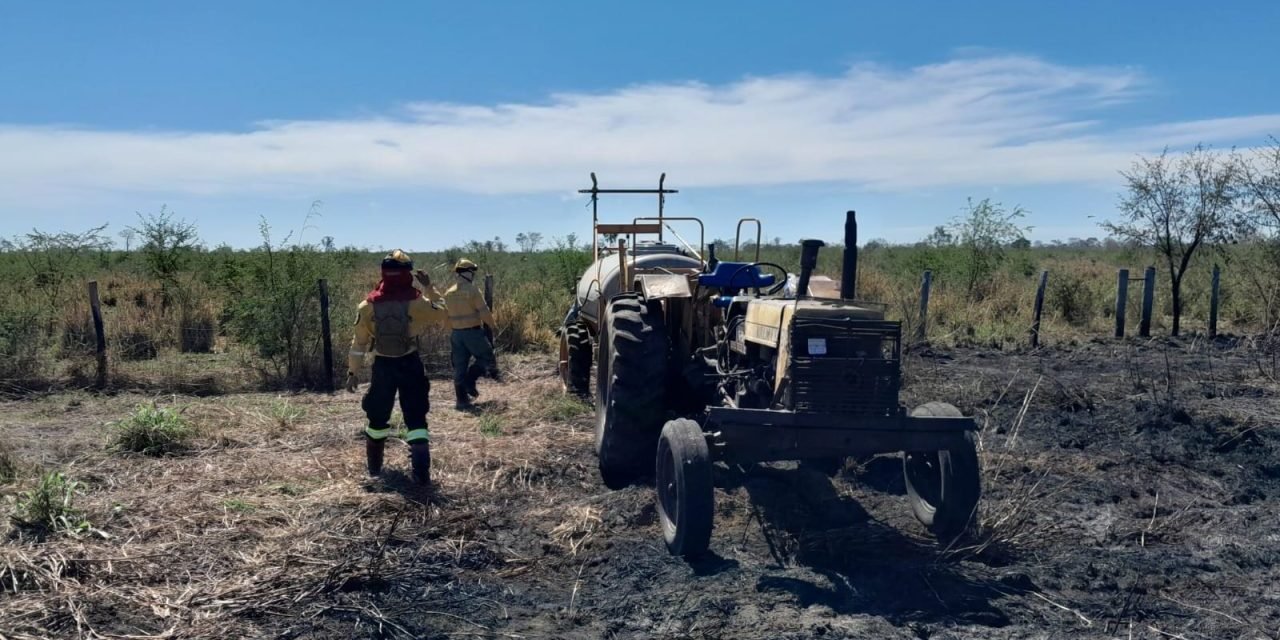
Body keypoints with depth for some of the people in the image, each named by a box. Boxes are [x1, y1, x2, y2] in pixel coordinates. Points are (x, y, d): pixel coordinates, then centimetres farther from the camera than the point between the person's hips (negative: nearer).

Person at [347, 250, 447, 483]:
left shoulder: (368, 305, -7)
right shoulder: (417, 302, -12)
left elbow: (359, 341, -1)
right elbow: (444, 316, 5)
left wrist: (352, 371, 8)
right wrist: (430, 288, 8)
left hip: (383, 365, 2)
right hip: (410, 364, -2)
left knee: (377, 417, 19)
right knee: (416, 418, 5)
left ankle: (374, 467, 31)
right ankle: (421, 471, -5)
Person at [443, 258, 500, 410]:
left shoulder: (448, 294, 7)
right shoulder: (472, 290, -12)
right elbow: (484, 312, -12)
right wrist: (491, 326, 6)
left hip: (456, 334, 6)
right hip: (473, 332, -6)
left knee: (459, 367, 9)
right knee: (487, 359, 12)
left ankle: (462, 400, 11)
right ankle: (470, 381, -6)